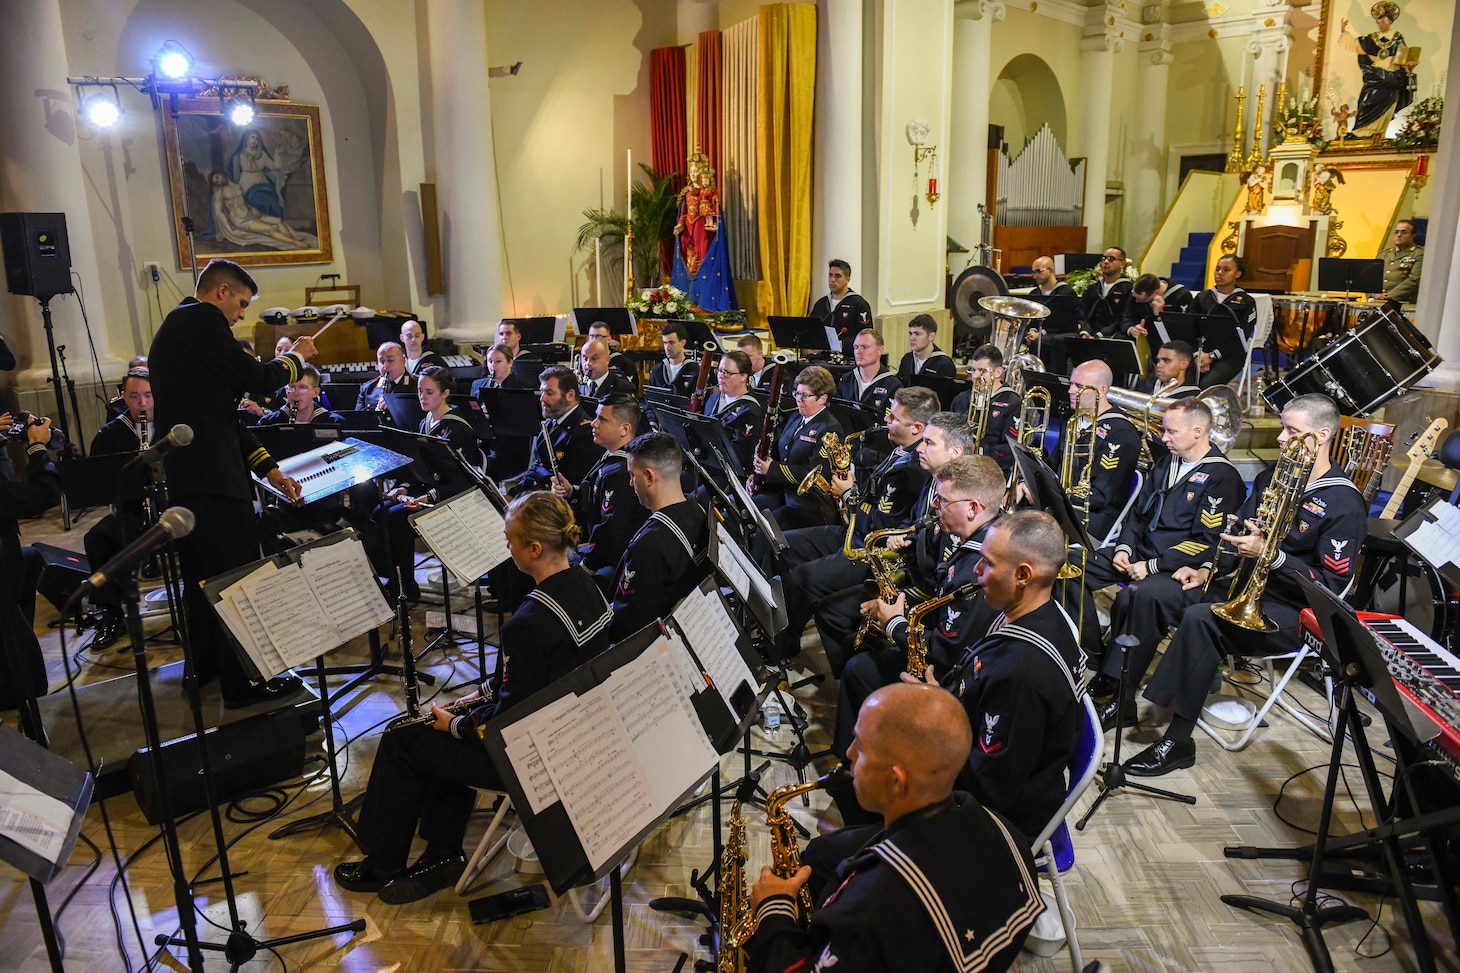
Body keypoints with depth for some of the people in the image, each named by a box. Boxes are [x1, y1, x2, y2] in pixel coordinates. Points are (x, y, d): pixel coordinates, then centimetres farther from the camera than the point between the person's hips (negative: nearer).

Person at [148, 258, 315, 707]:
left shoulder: (176, 325, 21)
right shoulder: (202, 319, -10)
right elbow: (257, 376, -15)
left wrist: (268, 469, 15)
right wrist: (297, 355, 5)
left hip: (182, 474, 11)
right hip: (212, 474, -11)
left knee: (202, 571, 22)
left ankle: (206, 663, 37)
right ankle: (244, 682, 4)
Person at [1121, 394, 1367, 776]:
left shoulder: (1344, 503, -12)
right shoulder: (1271, 478, 12)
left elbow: (1332, 584, -16)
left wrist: (1271, 555, -25)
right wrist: (1207, 569, 4)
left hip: (1292, 612, -8)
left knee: (1201, 619, -34)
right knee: (1148, 596, -11)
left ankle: (1178, 741, -28)